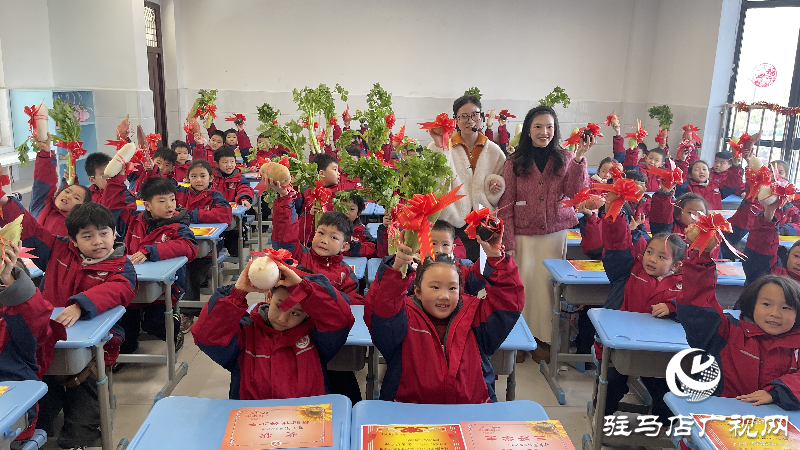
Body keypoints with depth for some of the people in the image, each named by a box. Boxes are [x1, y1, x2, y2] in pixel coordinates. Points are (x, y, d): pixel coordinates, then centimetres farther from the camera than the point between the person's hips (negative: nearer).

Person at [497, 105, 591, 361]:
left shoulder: (565, 159, 6)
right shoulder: (514, 163, 2)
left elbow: (575, 192, -7)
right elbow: (506, 206, 0)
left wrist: (579, 158, -16)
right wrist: (508, 243, -6)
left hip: (555, 235, 1)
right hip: (524, 236, -1)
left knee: (547, 285, 1)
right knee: (523, 285, -3)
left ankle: (543, 339, 16)